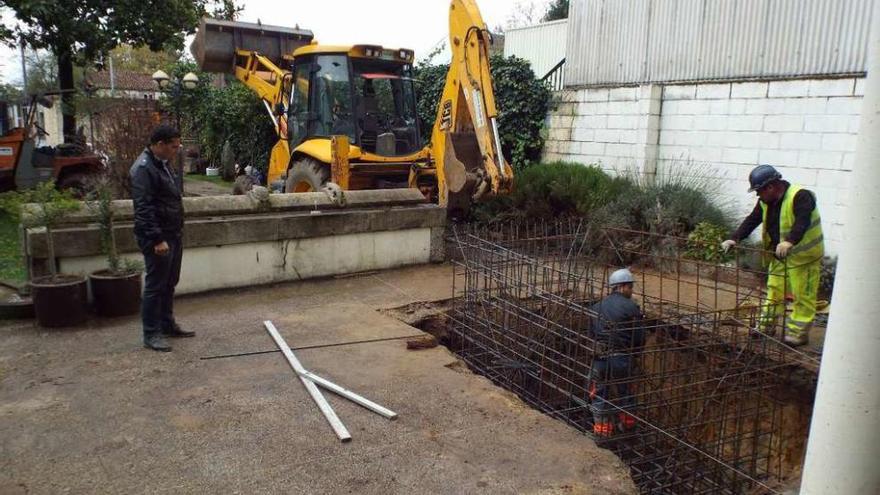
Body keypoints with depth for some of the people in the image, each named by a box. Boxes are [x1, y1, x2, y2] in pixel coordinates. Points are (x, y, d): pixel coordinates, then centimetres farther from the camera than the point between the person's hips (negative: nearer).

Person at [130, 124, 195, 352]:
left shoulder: (163, 164, 14)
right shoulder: (143, 168, -17)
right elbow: (143, 209, -23)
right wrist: (157, 239, -26)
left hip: (172, 235, 10)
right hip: (157, 238, -10)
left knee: (169, 284, 17)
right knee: (155, 286, -2)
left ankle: (167, 324, 29)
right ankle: (151, 335, 6)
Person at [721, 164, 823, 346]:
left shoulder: (800, 196, -22)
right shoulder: (766, 201, 4)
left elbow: (802, 222, -36)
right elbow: (752, 221, 3)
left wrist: (790, 241, -52)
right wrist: (734, 238, -10)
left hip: (804, 256, -8)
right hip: (779, 256, 8)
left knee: (802, 296, -1)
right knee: (774, 291, 14)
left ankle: (799, 332, 7)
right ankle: (765, 327, 24)